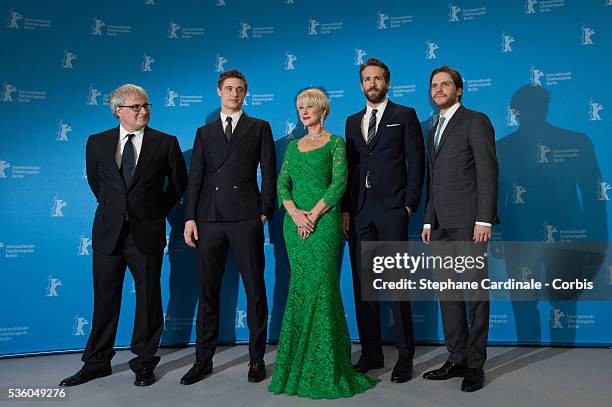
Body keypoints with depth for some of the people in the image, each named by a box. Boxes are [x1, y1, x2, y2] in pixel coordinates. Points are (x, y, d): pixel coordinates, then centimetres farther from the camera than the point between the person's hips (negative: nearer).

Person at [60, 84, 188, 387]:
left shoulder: (166, 143, -2)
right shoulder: (97, 142, 5)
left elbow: (178, 183, 9)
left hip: (147, 233, -2)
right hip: (108, 232, 2)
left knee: (148, 299, 7)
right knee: (105, 297, 11)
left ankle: (144, 363, 21)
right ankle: (97, 363, 26)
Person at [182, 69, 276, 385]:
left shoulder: (259, 128, 11)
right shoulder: (204, 132, 17)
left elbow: (269, 173, 6)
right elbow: (195, 178, 10)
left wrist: (265, 211, -3)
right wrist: (190, 218, 2)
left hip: (246, 219, -2)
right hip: (209, 220, 3)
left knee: (255, 290, 3)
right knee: (207, 291, 8)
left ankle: (257, 358, 17)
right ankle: (203, 360, 20)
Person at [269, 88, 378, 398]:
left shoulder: (335, 143, 3)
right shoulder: (293, 145, 17)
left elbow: (339, 184, -8)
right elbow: (282, 183, 8)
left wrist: (313, 214, -15)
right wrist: (295, 212, -9)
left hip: (323, 221, -5)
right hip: (294, 222, 5)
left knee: (321, 286, -6)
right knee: (300, 287, 8)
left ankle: (327, 367, 7)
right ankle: (300, 363, 20)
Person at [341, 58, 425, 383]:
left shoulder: (404, 116, 6)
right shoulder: (352, 121, 18)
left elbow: (416, 162, 0)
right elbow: (349, 167, 14)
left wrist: (410, 205, -8)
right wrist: (345, 210, 6)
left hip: (391, 210, -4)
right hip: (359, 212, 5)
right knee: (362, 283, 7)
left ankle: (405, 356, 11)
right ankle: (370, 353, 19)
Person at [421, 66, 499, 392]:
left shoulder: (475, 121, -1)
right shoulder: (434, 131, 21)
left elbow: (488, 171, -9)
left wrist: (484, 219, -16)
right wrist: (428, 220, 14)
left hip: (468, 222, -7)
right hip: (441, 225, 8)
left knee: (476, 293, 1)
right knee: (447, 292, 10)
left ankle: (475, 365, 11)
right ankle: (457, 359, 20)